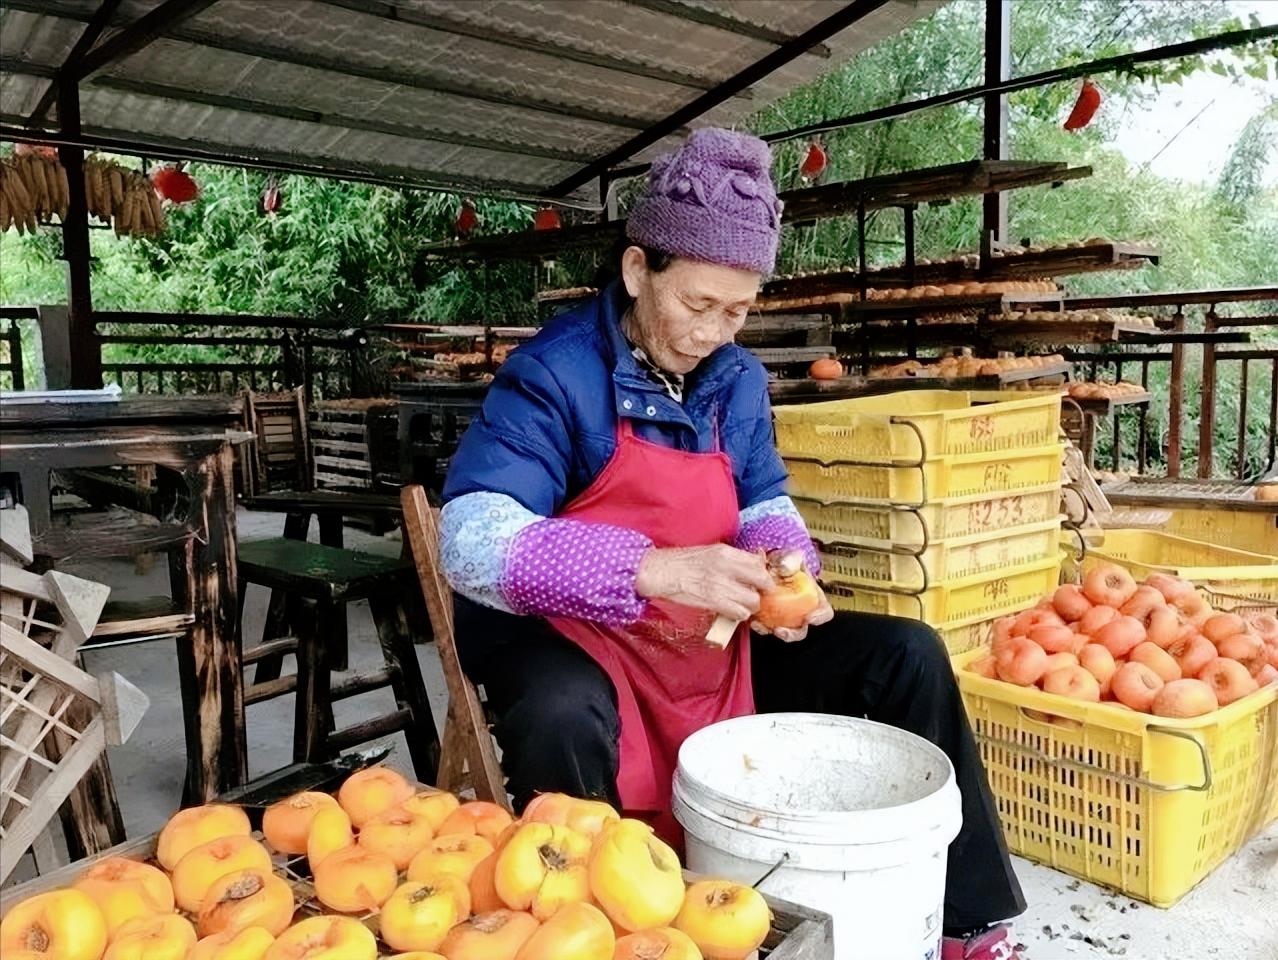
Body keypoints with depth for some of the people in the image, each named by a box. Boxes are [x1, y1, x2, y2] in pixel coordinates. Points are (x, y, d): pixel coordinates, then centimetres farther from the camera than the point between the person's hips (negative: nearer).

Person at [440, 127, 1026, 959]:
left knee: (906, 655, -2)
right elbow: (474, 541, -28)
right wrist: (654, 569, -40)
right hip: (575, 640, -6)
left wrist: (783, 568, -15)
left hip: (715, 641, 6)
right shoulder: (554, 374, -18)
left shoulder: (737, 379, 2)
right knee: (562, 716, -41)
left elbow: (766, 501, 11)